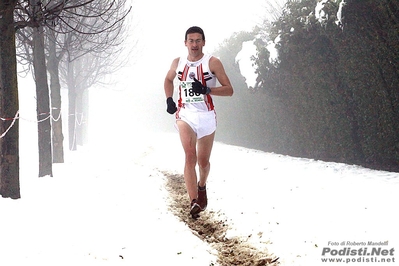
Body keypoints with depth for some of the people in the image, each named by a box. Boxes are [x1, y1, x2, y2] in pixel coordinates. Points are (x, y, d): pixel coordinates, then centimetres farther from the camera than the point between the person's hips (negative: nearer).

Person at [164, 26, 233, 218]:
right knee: (190, 156, -21)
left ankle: (201, 186, 46)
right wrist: (169, 100, 10)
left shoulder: (212, 63, -5)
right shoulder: (178, 63, 4)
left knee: (203, 161, 13)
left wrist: (207, 90, -22)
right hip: (185, 114, 0)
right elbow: (168, 80, 25)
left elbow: (229, 90, -7)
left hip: (206, 116, 0)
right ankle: (194, 202, -28)